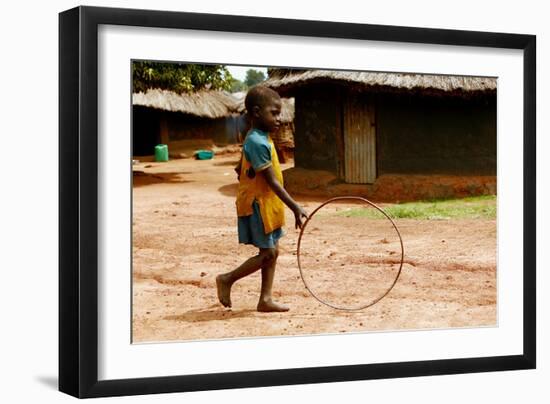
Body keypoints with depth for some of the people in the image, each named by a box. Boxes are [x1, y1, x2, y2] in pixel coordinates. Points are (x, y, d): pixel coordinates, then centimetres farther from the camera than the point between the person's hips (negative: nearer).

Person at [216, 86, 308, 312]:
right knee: (267, 253, -5)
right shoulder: (259, 142, -22)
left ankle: (265, 300, 13)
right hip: (259, 206, -10)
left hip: (268, 206, 10)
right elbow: (272, 182, -24)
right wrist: (295, 207, -24)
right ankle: (227, 280, 8)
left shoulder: (257, 139, 9)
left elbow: (240, 170, 19)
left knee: (272, 252, 10)